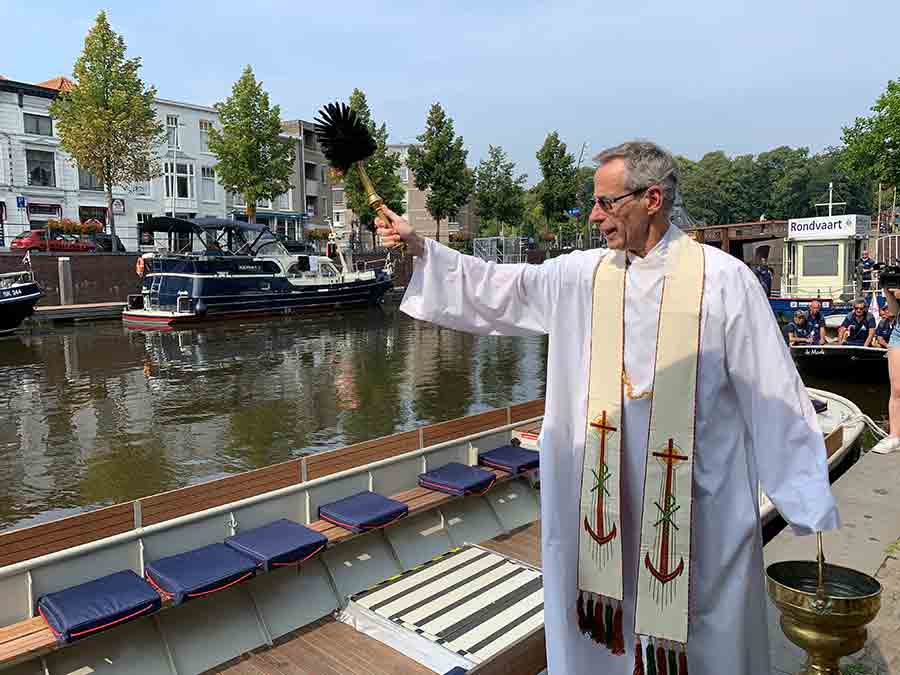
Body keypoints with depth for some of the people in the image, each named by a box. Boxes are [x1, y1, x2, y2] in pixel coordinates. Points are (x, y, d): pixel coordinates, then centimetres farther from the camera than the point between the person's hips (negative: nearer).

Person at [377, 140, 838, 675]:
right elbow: (497, 288, 7)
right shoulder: (581, 275, 1)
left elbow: (774, 395, -8)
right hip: (604, 496, 3)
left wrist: (808, 501, -6)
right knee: (605, 629, 17)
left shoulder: (724, 279, -10)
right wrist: (419, 246, 3)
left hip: (700, 503, -3)